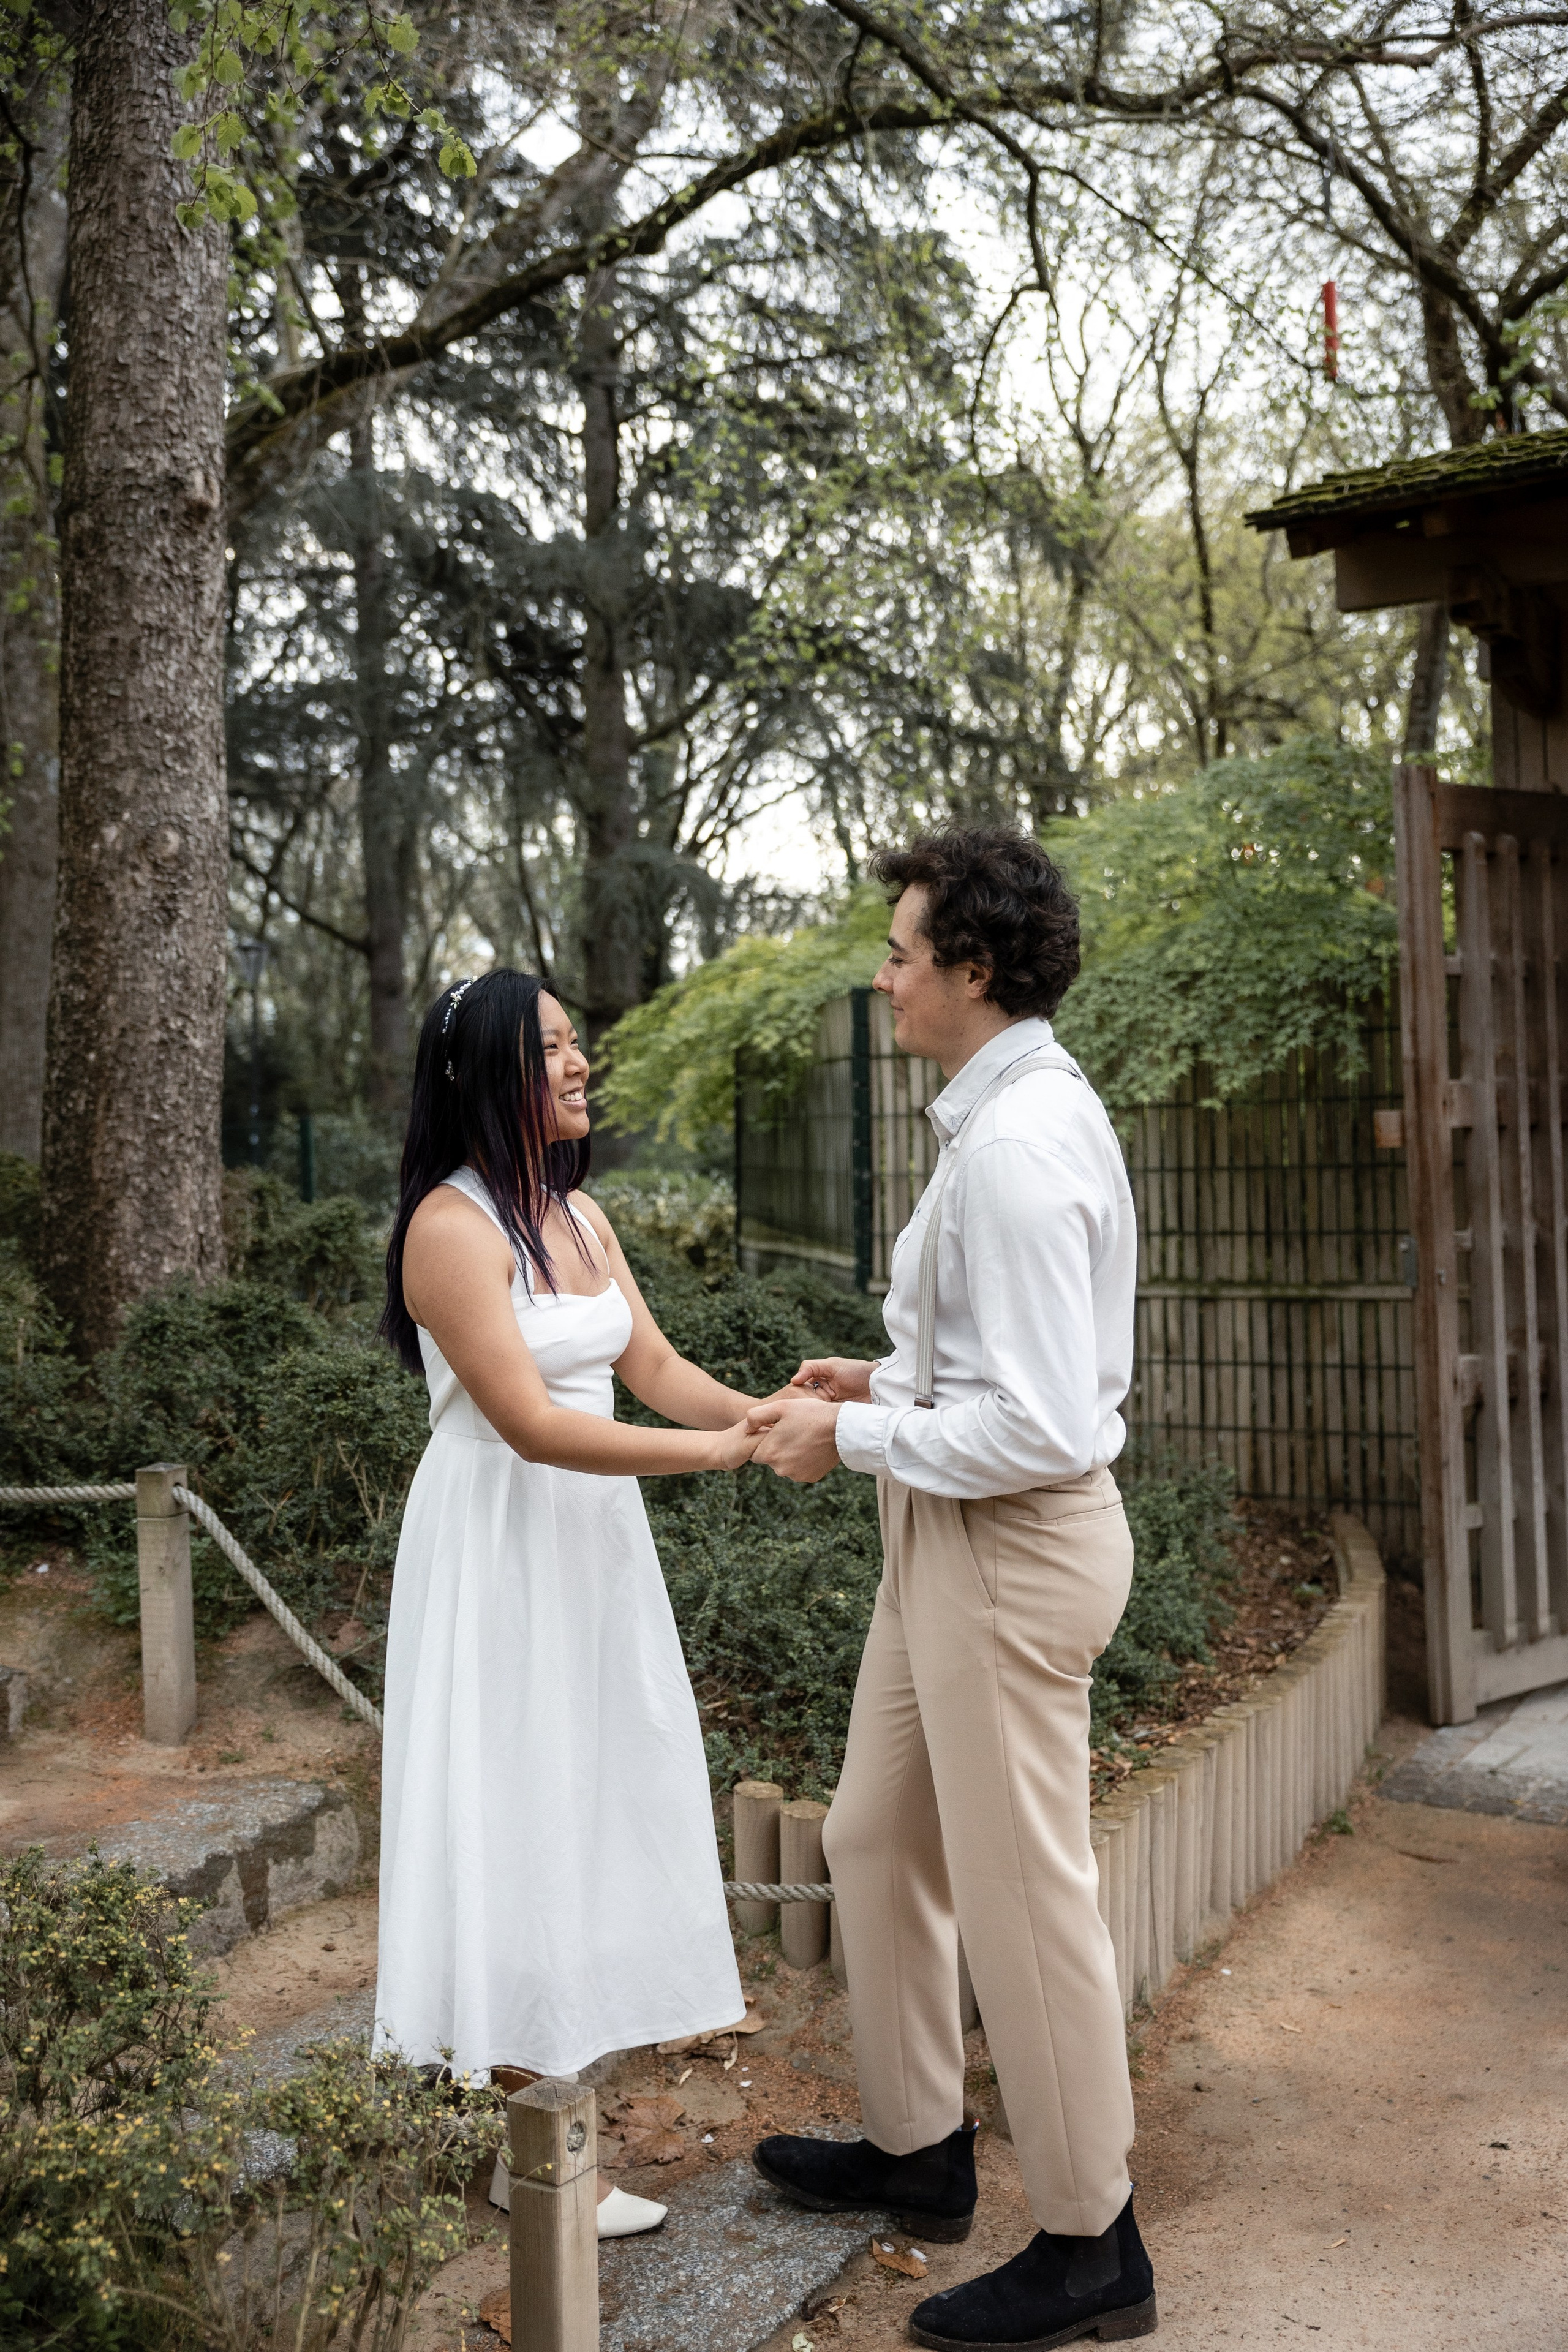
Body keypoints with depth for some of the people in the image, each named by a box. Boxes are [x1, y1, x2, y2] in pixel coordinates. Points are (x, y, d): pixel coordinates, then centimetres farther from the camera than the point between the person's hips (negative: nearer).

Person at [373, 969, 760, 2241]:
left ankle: (561, 2074, 31)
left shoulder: (582, 1215, 8)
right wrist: (720, 1453, -24)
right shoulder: (452, 1225, -18)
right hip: (502, 1546, -8)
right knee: (521, 1807, 0)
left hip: (594, 1537, 8)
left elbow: (657, 1369, 5)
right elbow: (531, 1423, -23)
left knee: (590, 1794, 14)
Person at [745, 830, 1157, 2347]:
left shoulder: (1016, 1147, -24)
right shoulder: (1017, 1112, 9)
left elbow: (1039, 1423, -27)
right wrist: (886, 1378, 9)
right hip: (951, 1538, 11)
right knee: (878, 1838, 21)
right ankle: (915, 2149, 40)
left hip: (1010, 1543, -10)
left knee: (1021, 1891, 5)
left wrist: (852, 1439, -16)